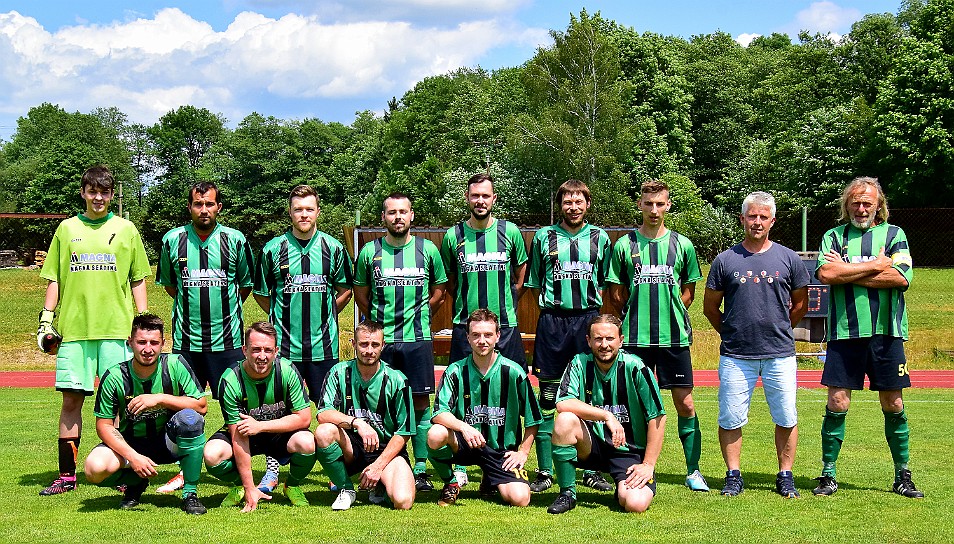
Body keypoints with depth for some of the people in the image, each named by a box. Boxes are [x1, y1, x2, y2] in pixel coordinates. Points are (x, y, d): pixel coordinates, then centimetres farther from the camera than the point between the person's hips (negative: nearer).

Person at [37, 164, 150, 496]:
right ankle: (67, 476, 7)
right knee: (71, 399, 1)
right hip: (73, 328, 1)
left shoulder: (125, 229, 9)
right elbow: (54, 279, 13)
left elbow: (137, 281, 10)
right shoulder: (67, 229, 12)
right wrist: (47, 320, 5)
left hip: (116, 328, -1)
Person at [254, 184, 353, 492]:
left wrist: (324, 317, 8)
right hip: (284, 344, 0)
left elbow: (345, 291, 15)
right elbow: (261, 293, 13)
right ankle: (271, 472, 12)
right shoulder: (273, 249, 3)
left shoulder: (333, 248, 5)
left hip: (324, 344, 1)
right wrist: (283, 318, 6)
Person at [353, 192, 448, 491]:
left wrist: (419, 315, 9)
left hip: (418, 338, 0)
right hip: (381, 339, 0)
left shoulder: (428, 250, 5)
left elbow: (439, 289, 15)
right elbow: (361, 293, 15)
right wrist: (378, 321, 9)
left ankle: (421, 469, 7)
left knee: (420, 403, 0)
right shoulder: (369, 252, 5)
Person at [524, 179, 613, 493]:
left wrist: (591, 305, 4)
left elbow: (606, 283, 15)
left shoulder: (600, 238, 9)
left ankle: (591, 470, 12)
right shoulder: (544, 237, 7)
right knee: (549, 396, 0)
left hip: (589, 319, 1)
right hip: (552, 321, -1)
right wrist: (549, 305, 3)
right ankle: (544, 471, 7)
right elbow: (534, 283, 12)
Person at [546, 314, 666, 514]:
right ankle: (567, 493, -10)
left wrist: (648, 464, -13)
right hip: (591, 447, 2)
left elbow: (658, 418, -10)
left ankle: (623, 489, 14)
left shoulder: (635, 369, -12)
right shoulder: (580, 364, -5)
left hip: (630, 451, -2)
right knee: (565, 420, -28)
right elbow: (562, 404, -20)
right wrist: (607, 416, -27)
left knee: (636, 504, -27)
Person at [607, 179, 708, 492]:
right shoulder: (624, 245, 4)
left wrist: (671, 315, 2)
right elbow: (616, 293, 8)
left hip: (674, 337, 0)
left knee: (685, 404, 1)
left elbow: (688, 290, 13)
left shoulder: (682, 245, 6)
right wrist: (637, 316, 0)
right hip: (635, 338, 0)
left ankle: (693, 471, 9)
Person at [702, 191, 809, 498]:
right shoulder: (726, 260, 4)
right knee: (730, 418, 1)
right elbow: (710, 306, 11)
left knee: (786, 418, 4)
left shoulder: (788, 259, 6)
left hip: (780, 354, 1)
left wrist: (779, 329, 12)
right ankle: (733, 475, 13)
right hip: (735, 355, 0)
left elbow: (800, 305, 15)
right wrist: (731, 333, 10)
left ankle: (785, 477, 15)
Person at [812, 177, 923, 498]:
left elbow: (902, 278, -8)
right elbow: (825, 273, -10)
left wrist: (847, 273, -8)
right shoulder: (834, 236, 9)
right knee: (837, 403, -3)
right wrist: (875, 266, -8)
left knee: (893, 405, 5)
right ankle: (828, 474, 8)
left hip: (886, 333, 0)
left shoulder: (893, 234, 8)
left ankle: (902, 477, 17)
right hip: (844, 333, 0)